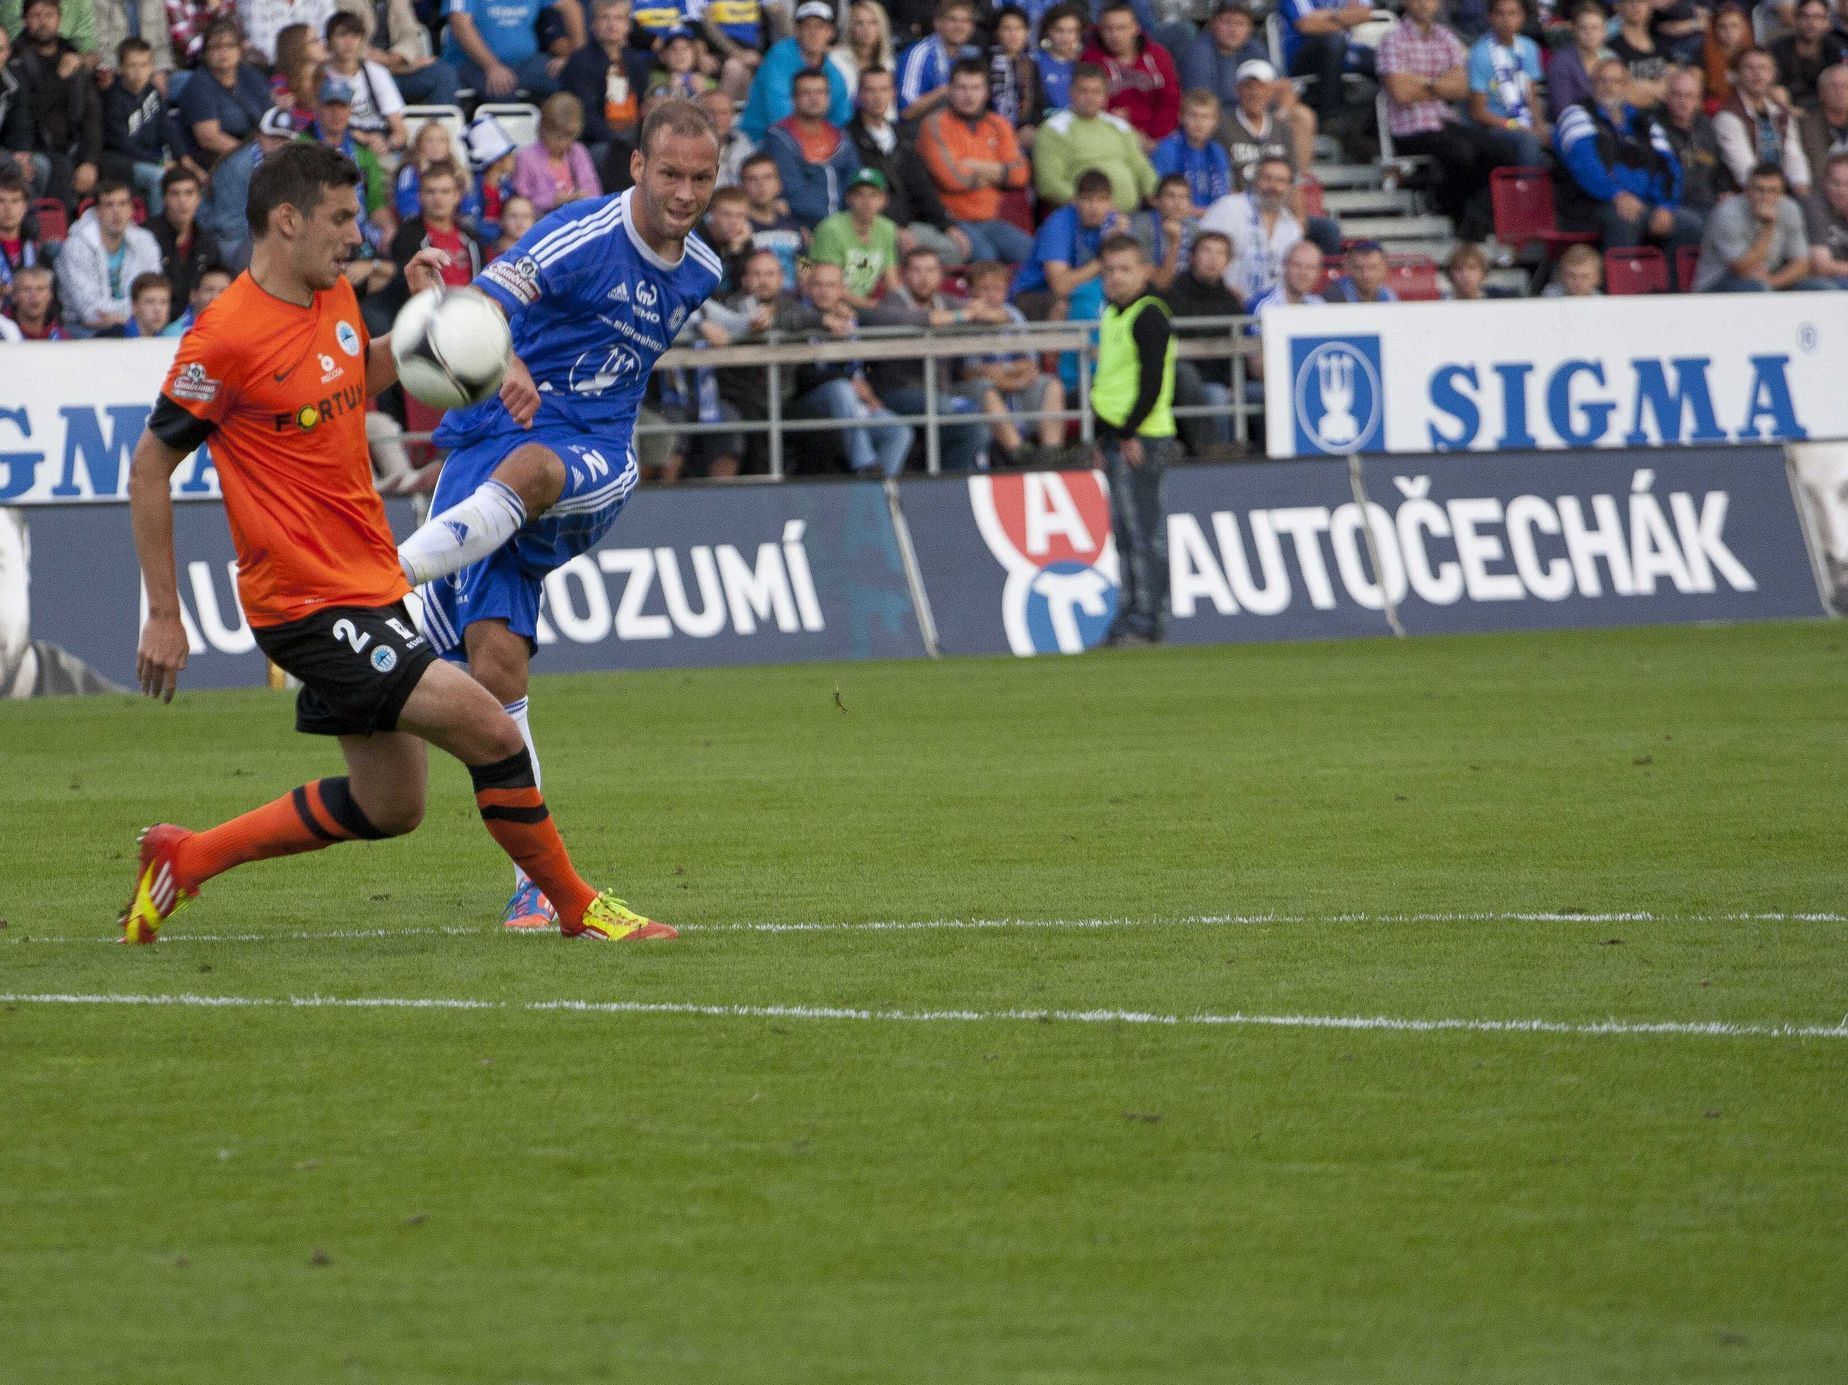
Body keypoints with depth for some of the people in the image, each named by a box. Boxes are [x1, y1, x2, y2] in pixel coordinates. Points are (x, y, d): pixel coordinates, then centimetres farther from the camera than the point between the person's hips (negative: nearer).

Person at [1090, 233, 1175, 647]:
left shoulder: (1148, 315, -11)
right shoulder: (1112, 315, 18)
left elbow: (1152, 379, -18)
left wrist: (1131, 432, -19)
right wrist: (1104, 436, 18)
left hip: (1139, 439, -10)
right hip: (1118, 434, 10)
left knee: (1139, 531, -9)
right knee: (1128, 532, 10)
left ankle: (1144, 621, -9)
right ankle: (1135, 617, 13)